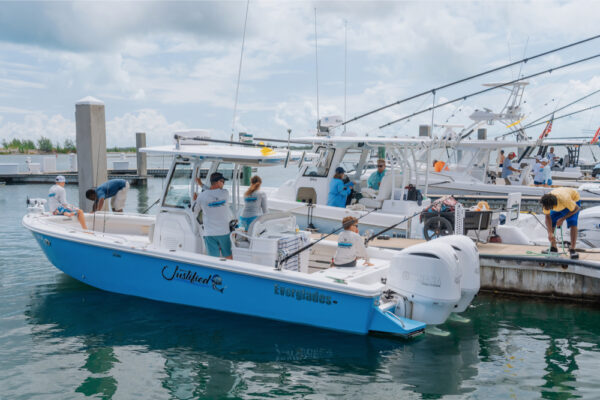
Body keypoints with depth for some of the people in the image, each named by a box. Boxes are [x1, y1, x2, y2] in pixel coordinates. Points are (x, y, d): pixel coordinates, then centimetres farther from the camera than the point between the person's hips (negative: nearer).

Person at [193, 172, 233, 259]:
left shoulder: (202, 196, -7)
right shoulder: (225, 193, -7)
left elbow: (194, 210, 7)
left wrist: (196, 199, 26)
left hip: (209, 233, 0)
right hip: (224, 232, 0)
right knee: (228, 256, 15)